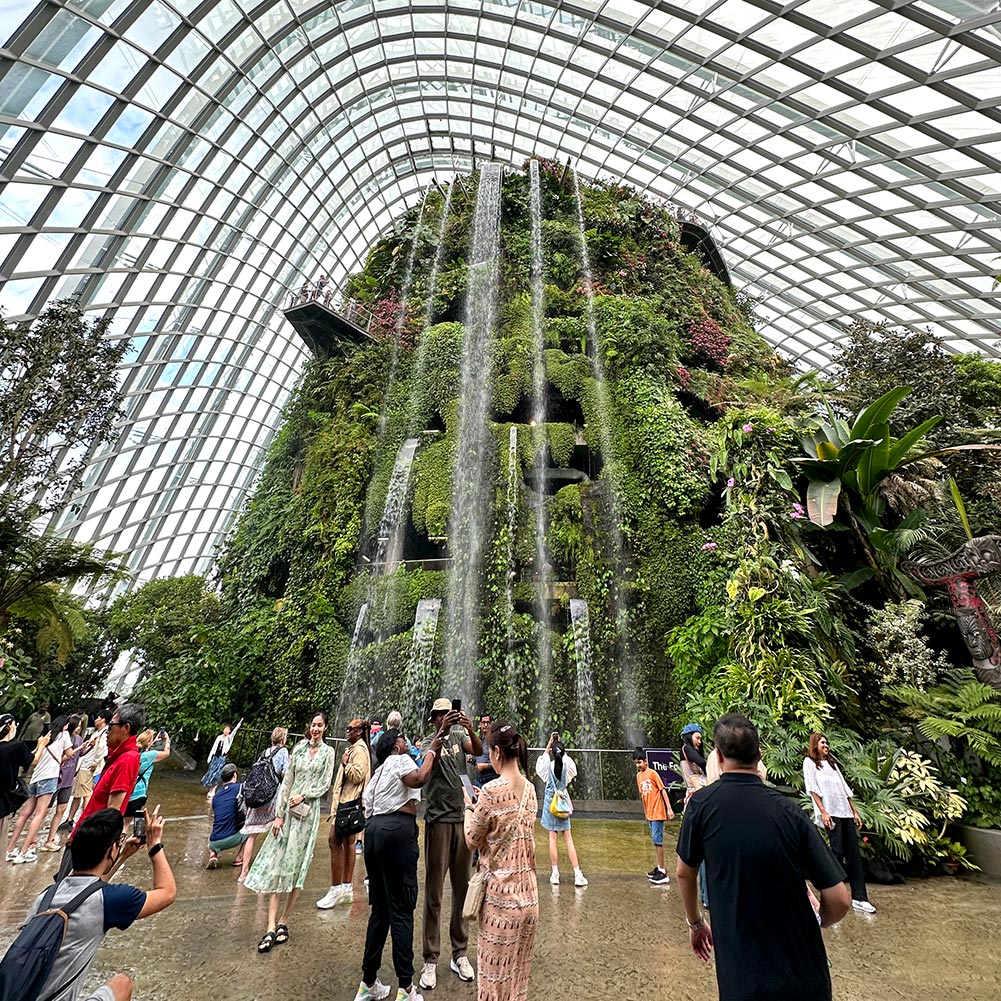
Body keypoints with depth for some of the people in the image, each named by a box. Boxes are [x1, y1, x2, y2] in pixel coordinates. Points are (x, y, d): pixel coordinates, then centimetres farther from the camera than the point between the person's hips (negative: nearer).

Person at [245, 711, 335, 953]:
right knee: (275, 864, -1)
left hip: (308, 811, -2)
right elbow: (287, 781, 5)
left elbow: (324, 784, -3)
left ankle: (283, 922, 19)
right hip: (289, 808, 2)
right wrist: (279, 814, 0)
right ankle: (271, 928, 4)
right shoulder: (299, 748, 6)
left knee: (296, 867, 4)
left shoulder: (328, 752, -1)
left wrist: (303, 795, -14)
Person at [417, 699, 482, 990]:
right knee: (434, 893, 3)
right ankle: (430, 960, 14)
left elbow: (478, 751, -13)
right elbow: (428, 766, -25)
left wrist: (470, 730, -32)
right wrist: (442, 733, -40)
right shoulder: (428, 742, -4)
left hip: (463, 818, 4)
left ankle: (460, 953, 24)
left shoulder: (459, 735, 6)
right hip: (439, 820, -3)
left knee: (463, 890, 12)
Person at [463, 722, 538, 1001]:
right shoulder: (530, 789, 0)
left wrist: (468, 807, 3)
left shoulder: (491, 791, -21)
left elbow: (472, 841, -10)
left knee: (496, 971, 11)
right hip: (528, 892, 6)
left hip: (501, 893, -6)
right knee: (519, 971, 21)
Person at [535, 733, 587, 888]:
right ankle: (577, 874, 4)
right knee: (568, 838, 5)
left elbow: (542, 757, 11)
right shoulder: (567, 765, -9)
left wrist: (550, 743, 13)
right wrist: (560, 745, 17)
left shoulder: (548, 766, -11)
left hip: (550, 803, -1)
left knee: (553, 838, 5)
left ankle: (555, 874, 9)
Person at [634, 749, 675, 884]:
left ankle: (663, 873, 2)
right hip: (649, 814, 7)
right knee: (655, 841, 16)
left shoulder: (652, 773, -13)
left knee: (657, 841, -5)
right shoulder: (638, 776, 8)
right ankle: (660, 867, 27)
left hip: (657, 813, -7)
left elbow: (663, 790, -13)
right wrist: (645, 813, 17)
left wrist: (669, 808, -18)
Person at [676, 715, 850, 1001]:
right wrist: (814, 923, 14)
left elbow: (685, 873, -1)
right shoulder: (789, 811, -12)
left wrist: (695, 923, 18)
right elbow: (839, 901, -8)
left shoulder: (702, 803, -14)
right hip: (804, 977, 2)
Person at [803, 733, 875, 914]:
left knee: (854, 854, 1)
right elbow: (812, 789, -6)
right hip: (830, 813, -6)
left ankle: (859, 898, 4)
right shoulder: (809, 762, 2)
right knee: (837, 852, -9)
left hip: (846, 812, 6)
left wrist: (855, 811, 13)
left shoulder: (832, 762, 23)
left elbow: (846, 789, 22)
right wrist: (823, 812, -14)